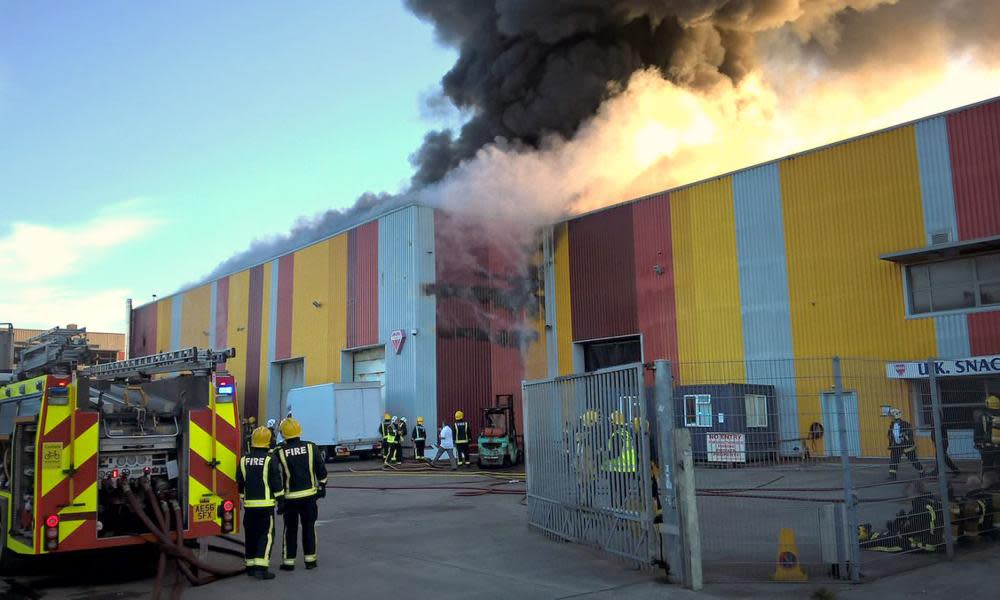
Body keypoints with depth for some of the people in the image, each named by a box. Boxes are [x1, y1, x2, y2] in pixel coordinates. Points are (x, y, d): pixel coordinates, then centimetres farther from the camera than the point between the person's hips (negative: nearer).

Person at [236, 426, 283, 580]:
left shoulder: (244, 460, 7)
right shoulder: (270, 460, -8)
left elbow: (240, 483, 13)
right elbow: (276, 483, -8)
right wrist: (280, 500, 1)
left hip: (249, 504, 5)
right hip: (266, 504, -5)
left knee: (250, 535, 14)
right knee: (266, 535, -2)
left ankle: (251, 566, 21)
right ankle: (261, 568, -10)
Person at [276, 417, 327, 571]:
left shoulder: (279, 452, -8)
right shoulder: (311, 447, -4)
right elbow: (321, 469, 1)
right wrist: (322, 486, 13)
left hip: (290, 497, -1)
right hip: (309, 495, 1)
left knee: (290, 530, 10)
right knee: (309, 528, 12)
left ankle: (288, 561, 15)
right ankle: (310, 560, 16)